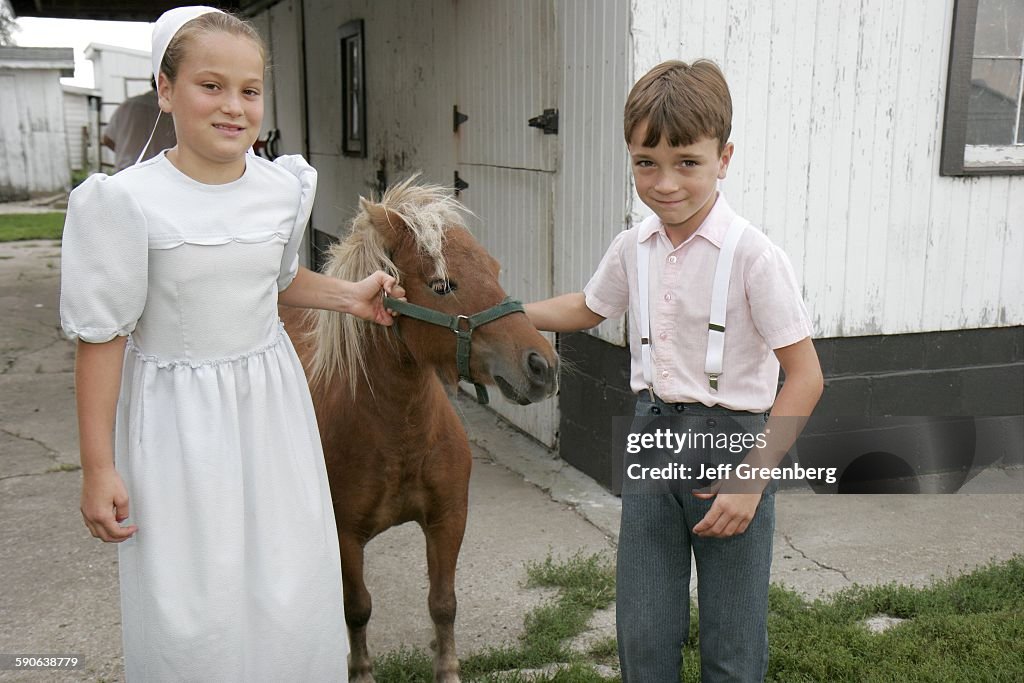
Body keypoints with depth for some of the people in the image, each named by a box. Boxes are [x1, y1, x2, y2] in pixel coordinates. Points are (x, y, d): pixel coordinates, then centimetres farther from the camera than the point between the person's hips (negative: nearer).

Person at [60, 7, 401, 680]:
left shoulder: (284, 187, -2)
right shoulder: (128, 201, -16)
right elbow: (103, 338, -11)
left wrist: (348, 295, 6)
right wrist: (98, 466, -9)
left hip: (270, 402, 4)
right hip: (178, 415, -4)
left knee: (293, 594, 13)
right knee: (189, 606, 6)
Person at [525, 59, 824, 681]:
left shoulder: (753, 255, -18)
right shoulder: (635, 247, 0)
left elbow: (805, 378, -16)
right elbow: (587, 309, 21)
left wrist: (752, 478, -18)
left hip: (730, 442, -5)